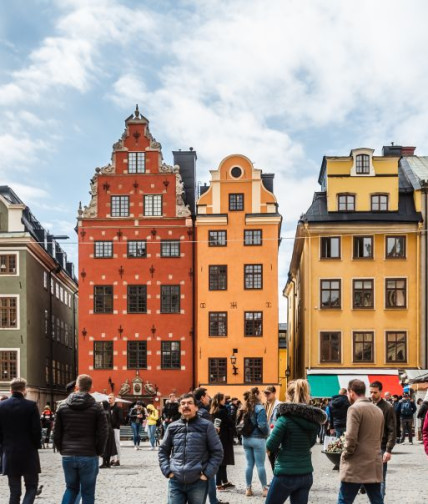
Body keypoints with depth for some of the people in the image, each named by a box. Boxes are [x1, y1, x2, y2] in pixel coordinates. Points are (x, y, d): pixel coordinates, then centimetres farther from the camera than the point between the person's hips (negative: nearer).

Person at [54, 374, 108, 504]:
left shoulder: (63, 406, 4)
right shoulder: (96, 408, -4)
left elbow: (56, 433, 6)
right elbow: (102, 434, -8)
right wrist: (99, 451, 7)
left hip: (68, 457, 3)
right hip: (89, 457, -3)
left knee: (71, 488, 18)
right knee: (88, 492, 7)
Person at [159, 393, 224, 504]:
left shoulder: (206, 426, 1)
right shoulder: (172, 427, 8)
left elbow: (217, 452, 2)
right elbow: (163, 450, 17)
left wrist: (207, 473, -6)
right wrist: (167, 471, 4)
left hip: (198, 482, -2)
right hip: (175, 482, 2)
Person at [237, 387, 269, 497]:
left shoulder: (244, 408, 9)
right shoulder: (259, 408, -13)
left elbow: (239, 423, 12)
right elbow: (262, 425, -19)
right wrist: (267, 432, -2)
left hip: (246, 439, 6)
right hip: (258, 439, -6)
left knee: (249, 464, 10)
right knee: (260, 465, 0)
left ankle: (248, 488, 12)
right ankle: (264, 489, 5)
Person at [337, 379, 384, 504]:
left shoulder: (354, 408, -11)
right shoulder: (378, 410, 14)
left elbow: (351, 438, -18)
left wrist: (345, 455, -5)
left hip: (356, 466, -7)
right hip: (375, 465, 7)